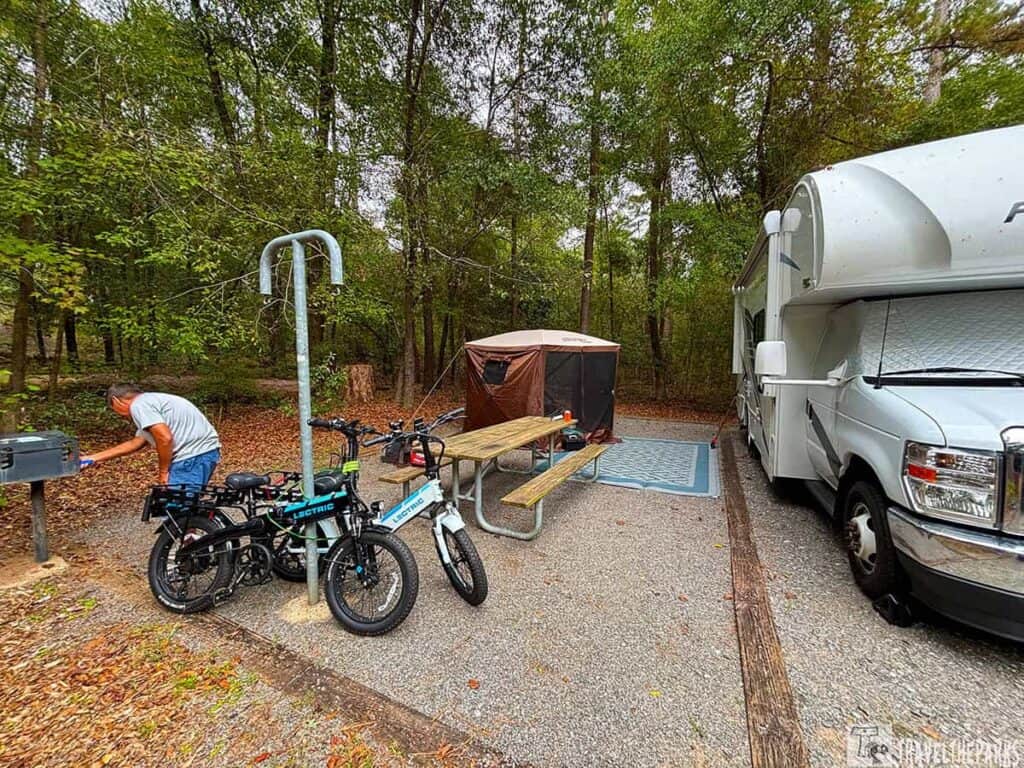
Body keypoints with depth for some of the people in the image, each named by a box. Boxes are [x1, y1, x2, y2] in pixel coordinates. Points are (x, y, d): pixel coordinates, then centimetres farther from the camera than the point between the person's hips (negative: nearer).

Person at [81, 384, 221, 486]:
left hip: (195, 456, -11)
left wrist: (163, 472, -6)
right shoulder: (149, 401, 28)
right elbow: (134, 444, 38)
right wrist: (92, 458, 42)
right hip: (204, 452, 11)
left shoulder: (138, 405, -5)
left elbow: (165, 438, -19)